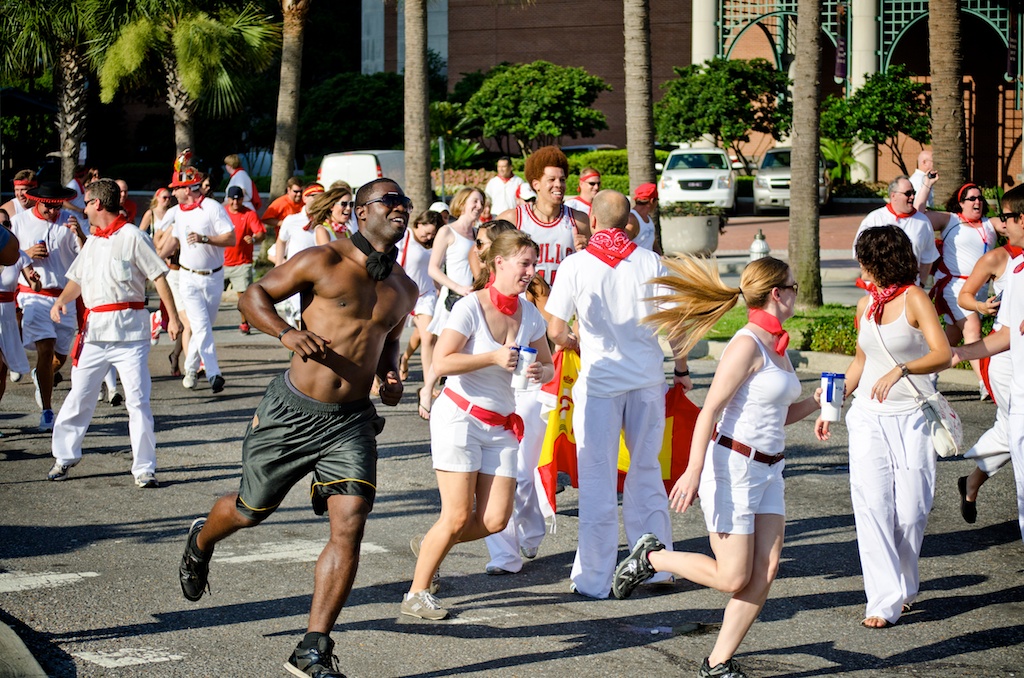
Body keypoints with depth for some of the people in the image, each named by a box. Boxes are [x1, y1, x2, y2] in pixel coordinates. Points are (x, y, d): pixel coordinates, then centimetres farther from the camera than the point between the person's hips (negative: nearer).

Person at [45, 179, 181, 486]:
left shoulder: (132, 236, -5)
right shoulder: (92, 242, 17)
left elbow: (159, 276, -6)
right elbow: (77, 279, 22)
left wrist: (172, 317, -11)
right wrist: (62, 299, 0)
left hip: (129, 329, -6)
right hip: (94, 328, 6)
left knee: (137, 400, -5)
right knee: (79, 396, 9)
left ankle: (144, 468, 1)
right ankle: (64, 456, 22)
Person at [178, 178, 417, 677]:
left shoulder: (403, 290, 9)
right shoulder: (323, 262, -9)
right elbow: (254, 295, -4)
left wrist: (390, 376, 8)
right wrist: (286, 333, -22)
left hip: (352, 422, 3)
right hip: (294, 411, -3)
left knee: (350, 526, -13)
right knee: (251, 511, 15)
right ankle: (201, 541, 52)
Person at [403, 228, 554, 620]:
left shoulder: (530, 315, 5)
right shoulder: (471, 308, -14)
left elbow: (548, 365, 15)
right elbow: (441, 363, -22)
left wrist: (541, 373, -8)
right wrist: (495, 357, -24)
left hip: (500, 426, 6)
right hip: (459, 416, -6)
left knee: (495, 520, -2)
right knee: (458, 517, -9)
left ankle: (430, 544, 25)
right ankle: (416, 595, 7)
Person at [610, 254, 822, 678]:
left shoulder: (778, 347, 13)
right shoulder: (747, 344, -14)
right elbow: (710, 410, -18)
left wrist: (816, 402, 7)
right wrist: (694, 472, -23)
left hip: (768, 470, 8)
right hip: (732, 466, -8)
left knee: (765, 573, 0)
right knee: (733, 578, -4)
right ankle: (650, 557, 16)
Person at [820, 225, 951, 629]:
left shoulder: (914, 299, -8)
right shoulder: (866, 306, 11)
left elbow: (942, 354, -21)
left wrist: (901, 370, -36)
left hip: (911, 417, -5)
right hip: (869, 416, 5)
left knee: (911, 510, -2)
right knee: (872, 506, -7)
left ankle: (903, 586, 22)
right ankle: (885, 600, -6)